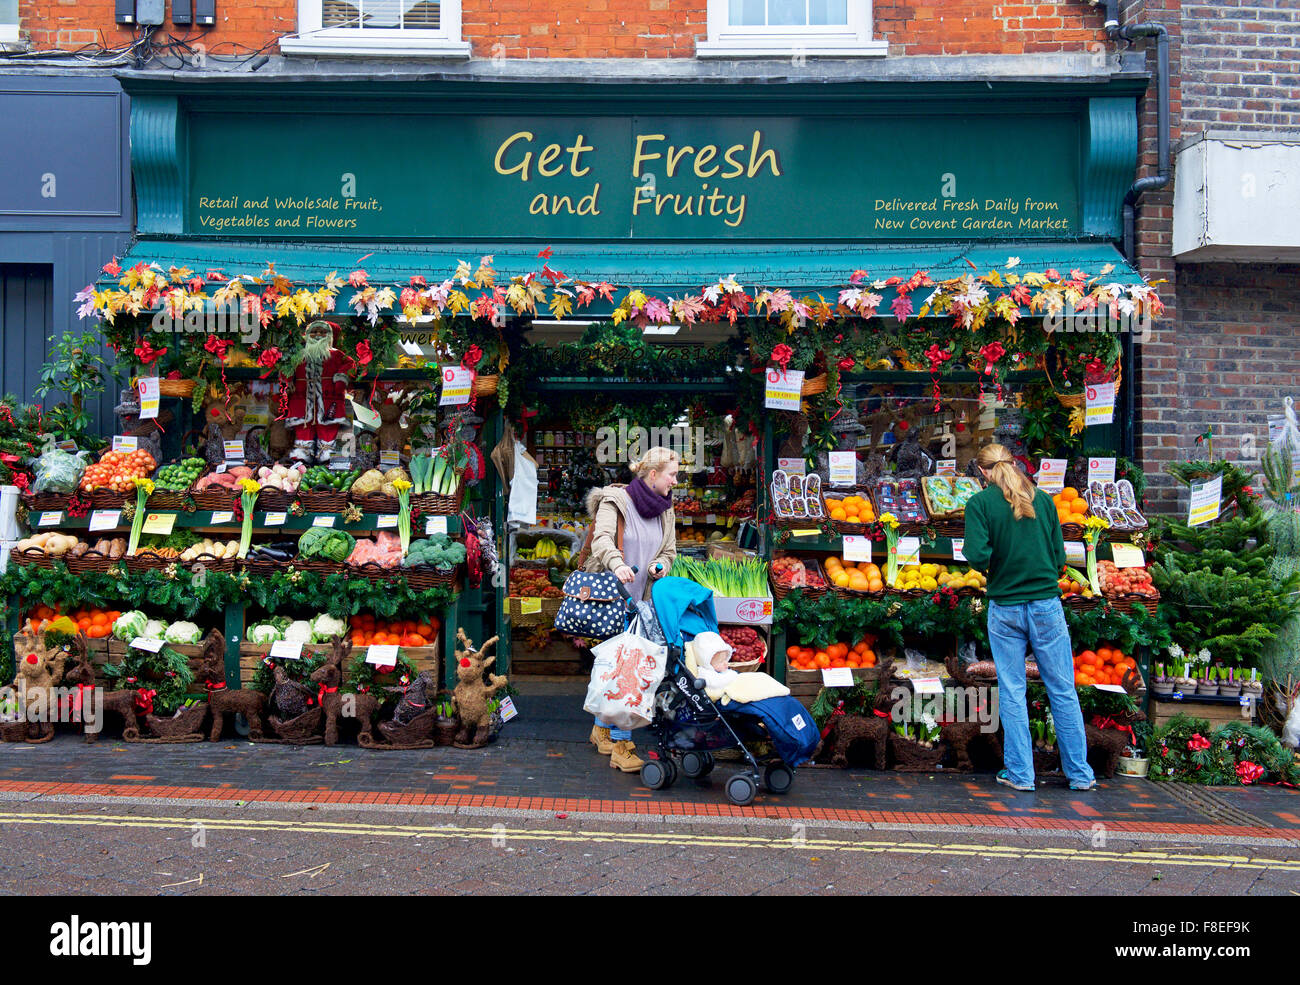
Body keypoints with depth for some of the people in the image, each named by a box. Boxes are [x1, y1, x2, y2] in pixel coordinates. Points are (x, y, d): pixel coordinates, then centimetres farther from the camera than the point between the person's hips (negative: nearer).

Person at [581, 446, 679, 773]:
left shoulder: (665, 510, 12)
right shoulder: (615, 501, -8)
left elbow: (669, 550, 18)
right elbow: (602, 538, -24)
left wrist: (659, 566, -6)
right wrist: (617, 563, -44)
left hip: (639, 599, 6)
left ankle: (602, 728, 27)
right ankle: (620, 744, -6)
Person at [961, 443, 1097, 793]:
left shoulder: (979, 503, -6)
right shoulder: (1042, 498, 3)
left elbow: (978, 557, -16)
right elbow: (1059, 556, 6)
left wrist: (997, 565, 5)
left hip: (1005, 608, -2)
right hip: (1046, 605, 2)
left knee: (1012, 694, 8)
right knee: (1063, 692, 9)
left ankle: (1019, 774, 13)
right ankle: (1080, 774, 15)